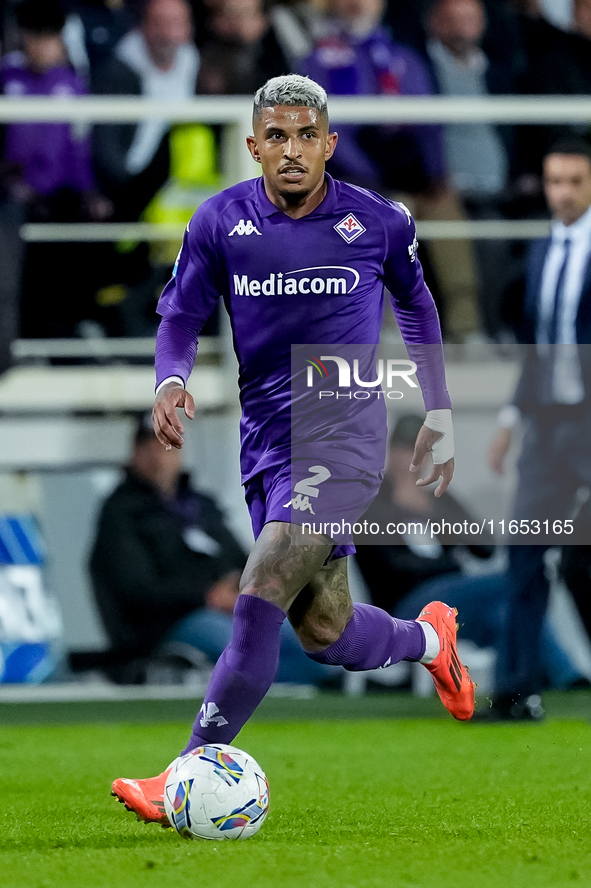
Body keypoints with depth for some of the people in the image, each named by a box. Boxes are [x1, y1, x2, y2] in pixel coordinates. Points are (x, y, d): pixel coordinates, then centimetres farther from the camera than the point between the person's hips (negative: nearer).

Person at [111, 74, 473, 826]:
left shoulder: (379, 222, -3)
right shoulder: (220, 222, -1)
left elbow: (415, 305, 16)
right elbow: (181, 315, 8)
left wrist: (439, 413, 19)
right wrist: (171, 380, -13)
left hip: (345, 435, -4)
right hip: (266, 446, 4)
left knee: (261, 595, -22)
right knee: (328, 638, 8)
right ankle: (429, 638, 43)